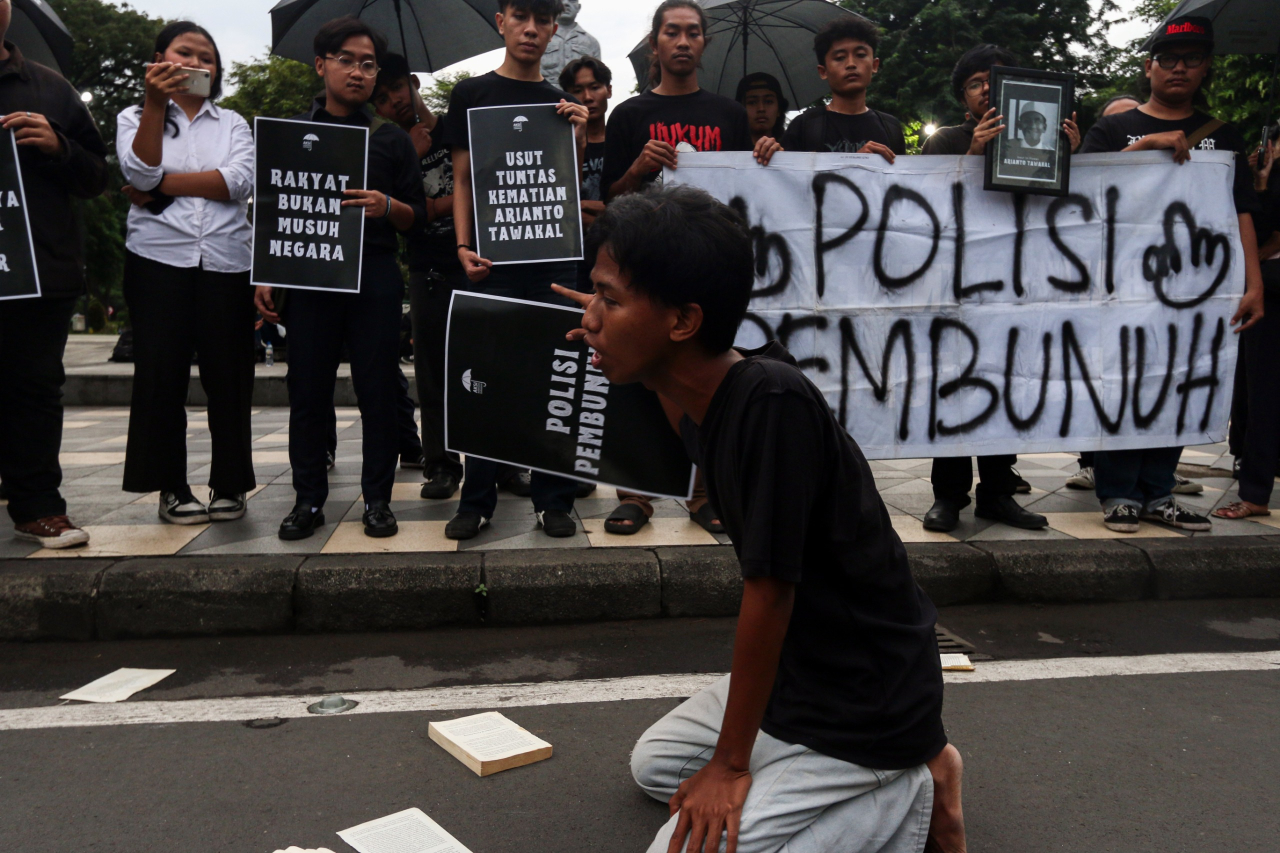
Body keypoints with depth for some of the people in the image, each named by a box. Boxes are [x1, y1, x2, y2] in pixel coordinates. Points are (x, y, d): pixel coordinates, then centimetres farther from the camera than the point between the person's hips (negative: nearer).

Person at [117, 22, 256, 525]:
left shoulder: (232, 124, 15)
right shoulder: (134, 118, 13)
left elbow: (240, 182, -5)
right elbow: (140, 172, -7)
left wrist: (161, 187, -8)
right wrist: (156, 103, -15)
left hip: (225, 263, 1)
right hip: (158, 261, 0)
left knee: (228, 375, -1)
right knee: (161, 374, -1)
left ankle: (230, 484, 8)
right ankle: (171, 487, 8)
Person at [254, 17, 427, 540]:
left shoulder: (391, 139, 12)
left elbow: (418, 217, 9)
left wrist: (388, 207, -13)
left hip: (375, 277, 0)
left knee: (377, 389, 0)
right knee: (308, 391, 2)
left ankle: (377, 498, 10)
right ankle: (308, 499, 12)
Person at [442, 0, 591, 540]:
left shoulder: (563, 104, 15)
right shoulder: (472, 94, 9)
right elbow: (462, 180, 6)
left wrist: (579, 140, -3)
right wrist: (464, 247, -6)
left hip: (555, 258, 2)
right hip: (494, 260, -2)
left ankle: (553, 499, 11)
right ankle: (477, 500, 10)